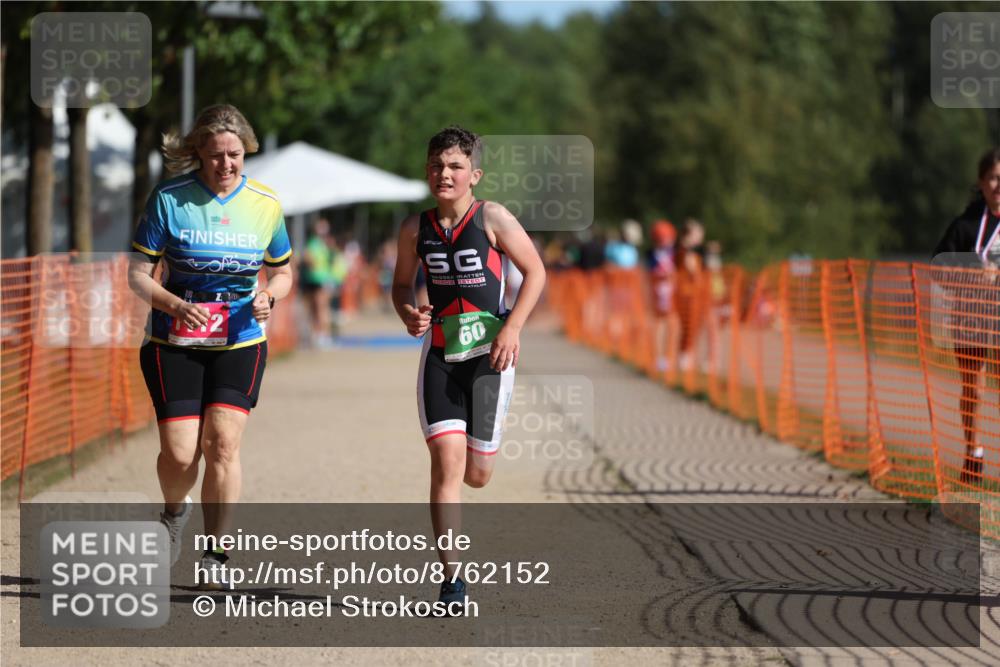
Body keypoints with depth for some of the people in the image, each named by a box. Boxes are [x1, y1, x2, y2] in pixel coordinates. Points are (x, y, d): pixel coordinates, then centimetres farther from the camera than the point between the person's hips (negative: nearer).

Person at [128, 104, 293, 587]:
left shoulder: (265, 205, 0)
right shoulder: (169, 199, -7)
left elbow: (281, 273, 13)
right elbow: (138, 273, -4)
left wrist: (268, 297, -10)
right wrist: (175, 305, -22)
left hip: (240, 342, 1)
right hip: (176, 343, -1)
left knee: (222, 441, -16)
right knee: (179, 453, -7)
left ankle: (215, 553, -5)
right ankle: (174, 513, 29)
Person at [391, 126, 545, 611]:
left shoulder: (492, 219, -8)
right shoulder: (415, 228, 1)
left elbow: (535, 271, -2)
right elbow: (402, 283, 15)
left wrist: (512, 327, -12)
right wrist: (408, 313, -6)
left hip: (489, 352, -2)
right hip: (439, 352, 2)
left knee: (476, 474, 2)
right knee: (446, 461, -12)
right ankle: (451, 580, -10)